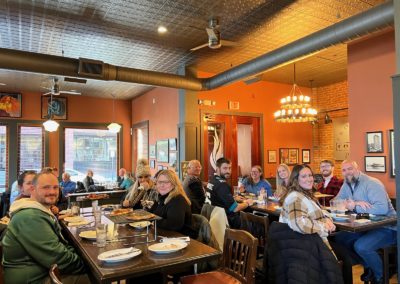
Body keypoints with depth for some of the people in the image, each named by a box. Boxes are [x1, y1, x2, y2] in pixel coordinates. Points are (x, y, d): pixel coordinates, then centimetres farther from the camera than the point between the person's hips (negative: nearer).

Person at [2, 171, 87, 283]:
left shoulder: (39, 211, 10)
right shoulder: (30, 217, -23)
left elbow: (59, 244, 10)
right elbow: (57, 257, -26)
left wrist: (75, 254, -5)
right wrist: (86, 265, -15)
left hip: (48, 270, 9)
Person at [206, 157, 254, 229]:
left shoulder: (211, 181, 4)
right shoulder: (222, 185, -25)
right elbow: (234, 208, -23)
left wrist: (234, 199, 14)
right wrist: (247, 203, -4)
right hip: (229, 222, -9)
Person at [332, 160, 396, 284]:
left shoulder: (372, 183, -18)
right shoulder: (346, 184, 6)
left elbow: (382, 208, -31)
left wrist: (355, 207, -24)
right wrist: (357, 203, -18)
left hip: (386, 228, -8)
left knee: (360, 246, -28)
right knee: (339, 238, -2)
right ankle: (368, 267, 13)